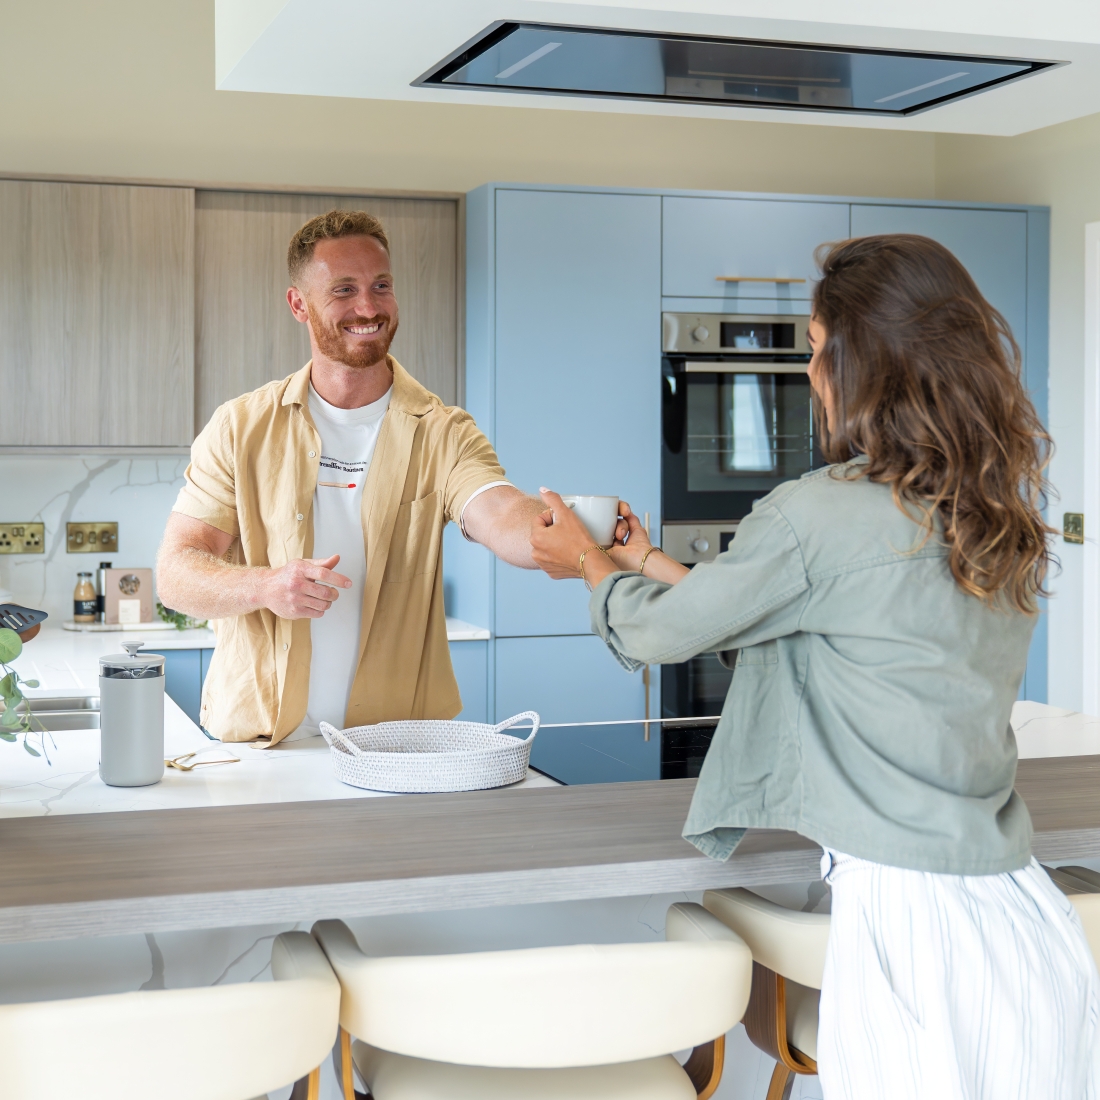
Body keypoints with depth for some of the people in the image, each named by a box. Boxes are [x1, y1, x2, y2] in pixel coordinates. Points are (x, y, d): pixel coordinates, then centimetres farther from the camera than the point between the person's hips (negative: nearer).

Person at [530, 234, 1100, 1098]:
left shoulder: (818, 517, -16)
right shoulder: (1003, 519, 7)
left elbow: (658, 633, -1)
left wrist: (591, 561, 20)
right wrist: (649, 563, 26)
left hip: (912, 917, -7)